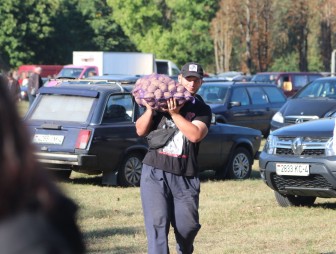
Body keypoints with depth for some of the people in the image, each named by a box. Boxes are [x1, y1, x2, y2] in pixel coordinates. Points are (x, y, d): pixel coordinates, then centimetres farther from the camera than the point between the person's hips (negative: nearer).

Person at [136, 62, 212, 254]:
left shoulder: (202, 109, 8)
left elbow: (196, 135, -12)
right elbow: (141, 131, 7)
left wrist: (175, 113, -17)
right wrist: (150, 109, -8)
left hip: (185, 177, 0)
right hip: (155, 173, 0)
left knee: (188, 226, 3)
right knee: (157, 224, -11)